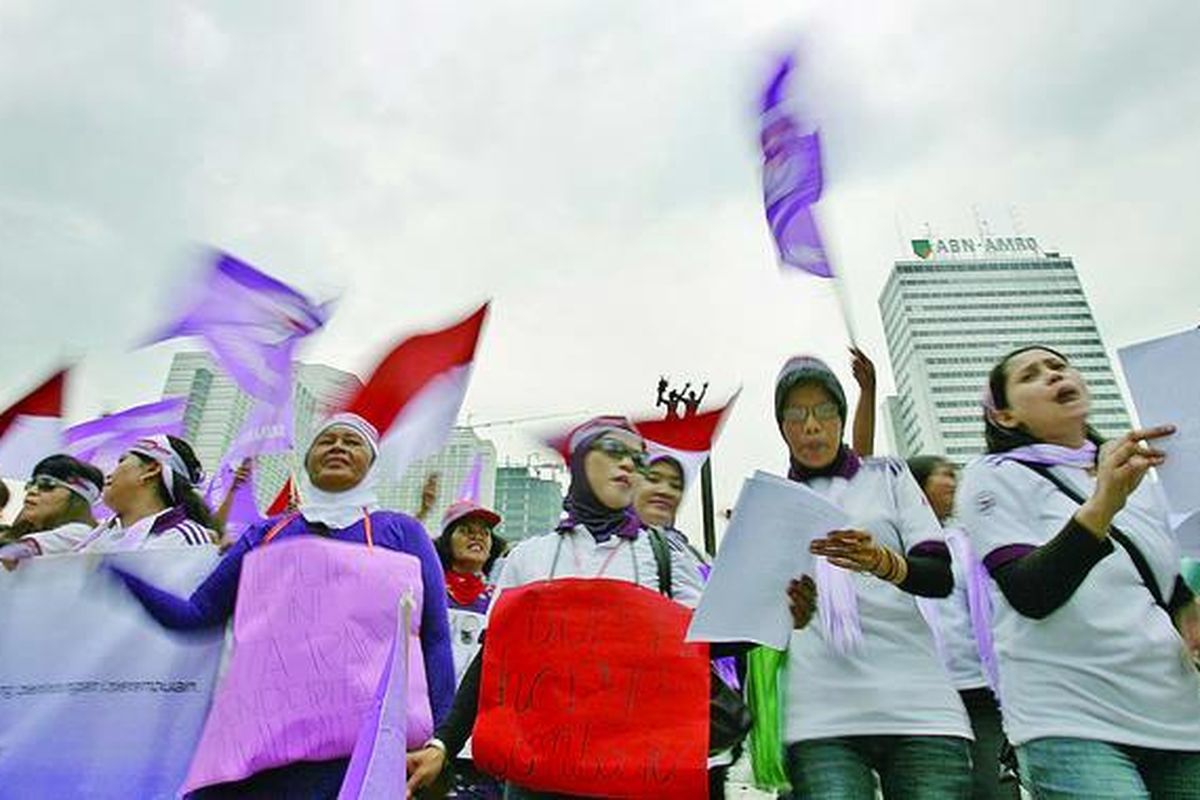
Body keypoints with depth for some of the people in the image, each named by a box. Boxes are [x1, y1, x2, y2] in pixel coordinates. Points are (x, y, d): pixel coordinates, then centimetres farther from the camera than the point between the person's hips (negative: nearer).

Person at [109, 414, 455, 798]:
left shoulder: (401, 531, 8)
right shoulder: (265, 534, 17)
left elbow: (434, 640, 5)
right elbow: (195, 614, 18)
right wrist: (113, 568, 8)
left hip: (362, 744, -2)